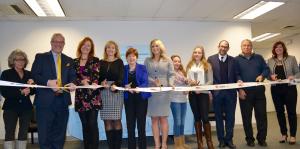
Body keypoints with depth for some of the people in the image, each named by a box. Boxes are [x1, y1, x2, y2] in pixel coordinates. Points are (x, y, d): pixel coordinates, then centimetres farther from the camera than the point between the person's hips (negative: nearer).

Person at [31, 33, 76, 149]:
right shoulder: (40, 57, 5)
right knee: (44, 133, 2)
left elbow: (72, 77, 11)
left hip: (62, 101, 4)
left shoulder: (68, 60, 16)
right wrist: (48, 82, -20)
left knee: (60, 133, 11)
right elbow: (34, 75, -3)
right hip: (45, 101, -3)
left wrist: (72, 84, -12)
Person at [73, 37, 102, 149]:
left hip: (92, 96, -3)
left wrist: (88, 83, -25)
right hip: (80, 96, 3)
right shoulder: (75, 62, 12)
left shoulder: (95, 60, 3)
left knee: (92, 124, -4)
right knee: (85, 125, 10)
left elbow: (96, 76, -6)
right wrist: (83, 81, -15)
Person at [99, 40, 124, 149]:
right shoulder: (101, 62, 13)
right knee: (107, 120, 1)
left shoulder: (119, 62, 7)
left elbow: (121, 77, -2)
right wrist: (102, 83, -13)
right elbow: (98, 77, 8)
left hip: (116, 91, -2)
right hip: (104, 92, 2)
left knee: (116, 120, -3)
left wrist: (115, 85, -21)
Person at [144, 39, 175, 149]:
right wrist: (153, 81, -14)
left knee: (163, 118, 1)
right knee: (154, 119, 2)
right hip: (151, 92, 1)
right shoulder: (147, 60, 12)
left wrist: (171, 84, -14)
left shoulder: (167, 60, 10)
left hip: (164, 92, -1)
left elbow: (171, 74, 5)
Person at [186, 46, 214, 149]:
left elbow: (210, 81, -1)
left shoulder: (207, 65, 2)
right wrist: (191, 83, -15)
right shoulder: (189, 66, 10)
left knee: (205, 118, -6)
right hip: (192, 93, 3)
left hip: (203, 93, -3)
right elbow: (187, 79, 6)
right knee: (197, 118, 9)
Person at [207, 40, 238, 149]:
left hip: (230, 92, 1)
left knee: (230, 117, 6)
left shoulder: (233, 60, 8)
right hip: (217, 92, -1)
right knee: (218, 117, 7)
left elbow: (236, 76, 7)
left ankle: (229, 139, 18)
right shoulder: (211, 59, 3)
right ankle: (221, 140, 19)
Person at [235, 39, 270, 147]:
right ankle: (249, 139, 16)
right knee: (247, 117, 4)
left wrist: (262, 75, -12)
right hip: (244, 92, -2)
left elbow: (266, 69, 10)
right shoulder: (237, 60, 3)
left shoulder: (258, 57, 13)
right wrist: (240, 89, -14)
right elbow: (235, 75, -5)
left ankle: (262, 138, 17)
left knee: (262, 115, 4)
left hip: (259, 91, 2)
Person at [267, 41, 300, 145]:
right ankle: (283, 134, 19)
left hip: (289, 88, -2)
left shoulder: (291, 59, 5)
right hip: (276, 89, 2)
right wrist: (271, 76, -13)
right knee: (279, 111, 7)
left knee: (291, 111, 1)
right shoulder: (270, 61, 9)